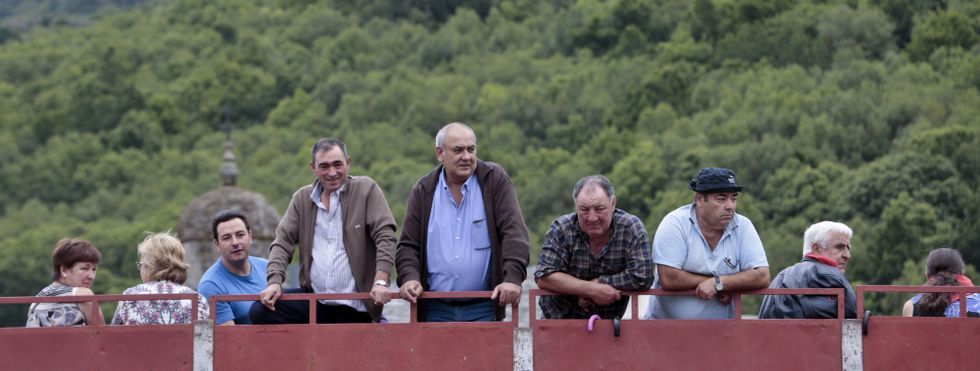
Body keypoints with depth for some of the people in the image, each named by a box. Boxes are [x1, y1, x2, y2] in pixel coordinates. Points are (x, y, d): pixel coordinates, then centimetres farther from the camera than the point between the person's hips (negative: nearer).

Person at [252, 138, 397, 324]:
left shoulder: (366, 189, 0)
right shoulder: (302, 199, 12)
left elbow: (385, 237, -8)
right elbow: (282, 242, 8)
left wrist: (380, 282, -21)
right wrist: (275, 282, -10)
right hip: (312, 300, 3)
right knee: (260, 312, -15)